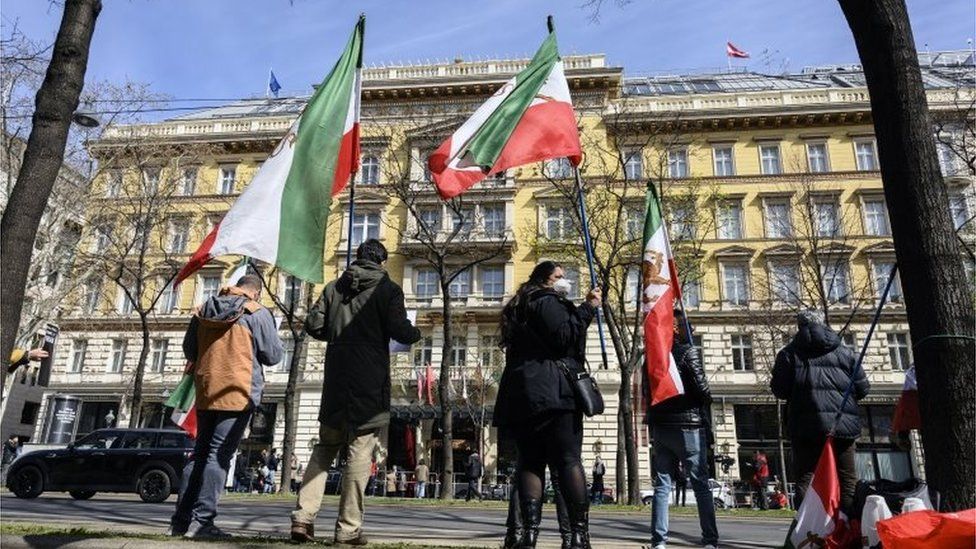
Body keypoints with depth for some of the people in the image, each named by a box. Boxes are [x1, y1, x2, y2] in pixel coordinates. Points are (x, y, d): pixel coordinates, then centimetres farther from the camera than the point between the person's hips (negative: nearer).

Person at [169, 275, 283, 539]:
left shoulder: (203, 310, 10)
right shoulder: (257, 313, -6)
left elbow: (189, 350, 17)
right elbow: (273, 355, -4)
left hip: (205, 393, 6)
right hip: (239, 393, -5)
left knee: (199, 455, 13)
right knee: (219, 456, -4)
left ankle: (181, 519, 14)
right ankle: (201, 520, -7)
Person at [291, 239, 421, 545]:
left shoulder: (334, 287, 11)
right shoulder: (388, 289, -2)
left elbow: (314, 326, 5)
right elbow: (400, 330, -11)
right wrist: (415, 334, 10)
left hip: (336, 379, 4)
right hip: (370, 382, -4)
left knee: (325, 448, 15)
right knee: (360, 451, 1)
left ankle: (303, 518, 8)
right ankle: (348, 529, 4)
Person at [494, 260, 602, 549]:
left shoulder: (520, 307, 28)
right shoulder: (547, 301, 1)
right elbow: (564, 338, -11)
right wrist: (587, 308, -5)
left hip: (521, 395, 8)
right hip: (553, 393, -7)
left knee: (530, 462, 1)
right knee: (568, 460, -8)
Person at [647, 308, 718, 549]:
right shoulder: (687, 351, -8)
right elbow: (701, 387, -12)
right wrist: (707, 400, 8)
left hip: (660, 427, 5)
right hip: (688, 425, -5)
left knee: (662, 484, 6)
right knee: (701, 485, 3)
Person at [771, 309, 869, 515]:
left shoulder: (789, 353, 2)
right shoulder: (844, 352, 9)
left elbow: (779, 390, -1)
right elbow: (862, 388, 9)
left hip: (807, 426, -2)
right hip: (844, 424, 2)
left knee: (806, 478, 0)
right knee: (848, 480, 10)